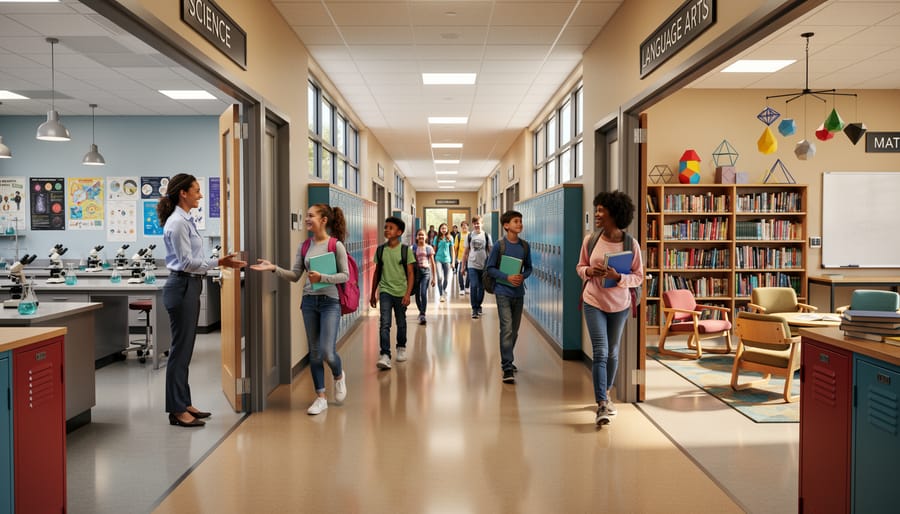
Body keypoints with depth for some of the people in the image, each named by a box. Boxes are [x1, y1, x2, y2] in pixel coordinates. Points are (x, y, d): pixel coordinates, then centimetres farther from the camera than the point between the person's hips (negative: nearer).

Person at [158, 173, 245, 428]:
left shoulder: (185, 220, 14)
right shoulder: (177, 222, -16)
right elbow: (187, 262, -18)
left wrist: (221, 262, 14)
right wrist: (219, 262, -17)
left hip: (190, 286, 10)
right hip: (182, 287, -10)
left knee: (185, 348, 14)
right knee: (181, 349, -3)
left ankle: (184, 403, 24)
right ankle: (176, 411, 6)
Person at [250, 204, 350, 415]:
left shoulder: (336, 245, -7)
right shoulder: (304, 247, 7)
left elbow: (345, 275, -9)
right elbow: (295, 275, 5)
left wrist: (322, 278, -20)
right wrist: (274, 268, -8)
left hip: (330, 302, -5)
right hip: (309, 301, 5)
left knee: (327, 351, -10)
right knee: (314, 352, 8)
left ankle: (339, 376, 25)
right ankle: (320, 397, 19)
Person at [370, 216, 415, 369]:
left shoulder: (405, 250, -4)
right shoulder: (380, 250, 3)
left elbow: (410, 274, -3)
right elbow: (377, 273, 11)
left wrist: (408, 294, -12)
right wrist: (373, 294, 12)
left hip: (401, 292, -1)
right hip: (385, 291, 1)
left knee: (401, 323, 14)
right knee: (384, 323, -12)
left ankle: (401, 348, 35)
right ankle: (385, 355, -15)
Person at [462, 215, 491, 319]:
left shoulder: (486, 236, 2)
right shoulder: (469, 236, 4)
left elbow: (490, 251, 5)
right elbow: (466, 252, 8)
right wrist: (463, 266, 6)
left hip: (484, 266, 1)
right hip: (472, 265, -1)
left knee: (481, 287, 9)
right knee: (473, 286, -10)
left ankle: (478, 306, 26)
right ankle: (474, 309, -5)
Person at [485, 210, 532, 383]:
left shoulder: (524, 246, 5)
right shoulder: (499, 245, -7)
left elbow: (528, 267, 13)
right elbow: (489, 268, -5)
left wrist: (523, 276, -8)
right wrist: (507, 277, -17)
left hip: (519, 293, 5)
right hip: (503, 292, -5)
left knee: (514, 330, 13)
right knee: (507, 329, -12)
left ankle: (506, 360, 32)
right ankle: (507, 368, -10)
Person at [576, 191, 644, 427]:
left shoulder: (631, 244, -10)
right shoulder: (590, 240, -5)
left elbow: (639, 276, -4)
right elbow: (580, 267, 7)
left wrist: (619, 277, -23)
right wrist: (588, 271, -16)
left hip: (619, 305, 1)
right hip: (594, 303, -1)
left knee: (612, 352, 16)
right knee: (600, 352, -10)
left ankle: (605, 393, 37)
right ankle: (602, 406, -10)